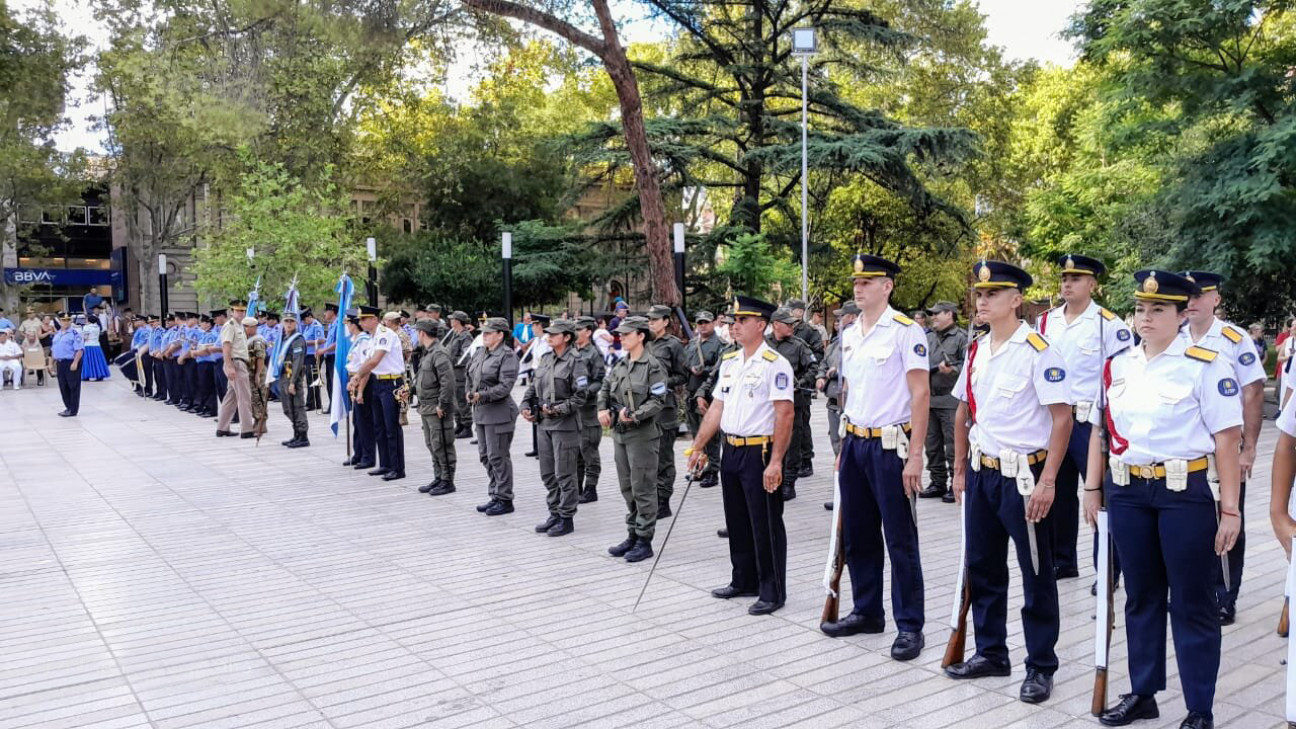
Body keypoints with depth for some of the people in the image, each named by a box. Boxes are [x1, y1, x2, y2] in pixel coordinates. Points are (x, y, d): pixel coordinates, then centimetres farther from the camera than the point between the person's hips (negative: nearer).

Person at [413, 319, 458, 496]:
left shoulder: (440, 353, -17)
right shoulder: (428, 353, 15)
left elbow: (448, 382, -24)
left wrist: (442, 405, -22)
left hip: (437, 409, -10)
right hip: (427, 408, 10)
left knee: (441, 446, -3)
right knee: (432, 445, 16)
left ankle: (447, 481, 5)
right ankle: (438, 478, 25)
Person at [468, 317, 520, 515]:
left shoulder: (507, 355, -12)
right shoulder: (479, 353, 12)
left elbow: (505, 386, -19)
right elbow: (470, 375, 20)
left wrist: (483, 395, -23)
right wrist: (470, 393, 3)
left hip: (498, 413, -9)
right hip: (480, 412, 9)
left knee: (498, 457, -3)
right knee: (485, 456, 14)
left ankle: (505, 500, 7)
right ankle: (495, 496, 25)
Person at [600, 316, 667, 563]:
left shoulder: (652, 366, -10)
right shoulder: (620, 364, 12)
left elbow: (658, 400, -15)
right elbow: (605, 388, 18)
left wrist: (635, 415, -24)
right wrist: (603, 409, 1)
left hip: (642, 434, -8)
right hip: (619, 433, 8)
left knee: (643, 489, -1)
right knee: (627, 488, 14)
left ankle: (644, 540, 8)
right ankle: (632, 536, 25)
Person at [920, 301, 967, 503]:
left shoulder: (961, 337, -5)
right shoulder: (928, 337, 16)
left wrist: (952, 370, -28)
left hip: (950, 400, -7)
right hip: (929, 399, 7)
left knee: (953, 446, -4)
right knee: (932, 445, 12)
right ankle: (938, 483, 22)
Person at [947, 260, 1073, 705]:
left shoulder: (1037, 350, -14)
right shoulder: (976, 351, 8)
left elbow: (1062, 418, -16)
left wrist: (1047, 482, -19)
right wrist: (960, 469, 15)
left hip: (1023, 476, -7)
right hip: (981, 473, 7)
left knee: (1036, 575, 6)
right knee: (982, 568, 15)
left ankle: (1041, 667, 20)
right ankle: (991, 652, 31)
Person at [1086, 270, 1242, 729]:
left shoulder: (1205, 365, -8)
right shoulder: (1117, 366, 7)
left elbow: (1226, 439, -9)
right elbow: (1100, 430, 13)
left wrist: (1230, 509, -11)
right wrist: (1093, 487, 12)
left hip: (1185, 492, -5)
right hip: (1127, 491, 5)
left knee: (1191, 603, 6)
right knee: (1141, 597, 15)